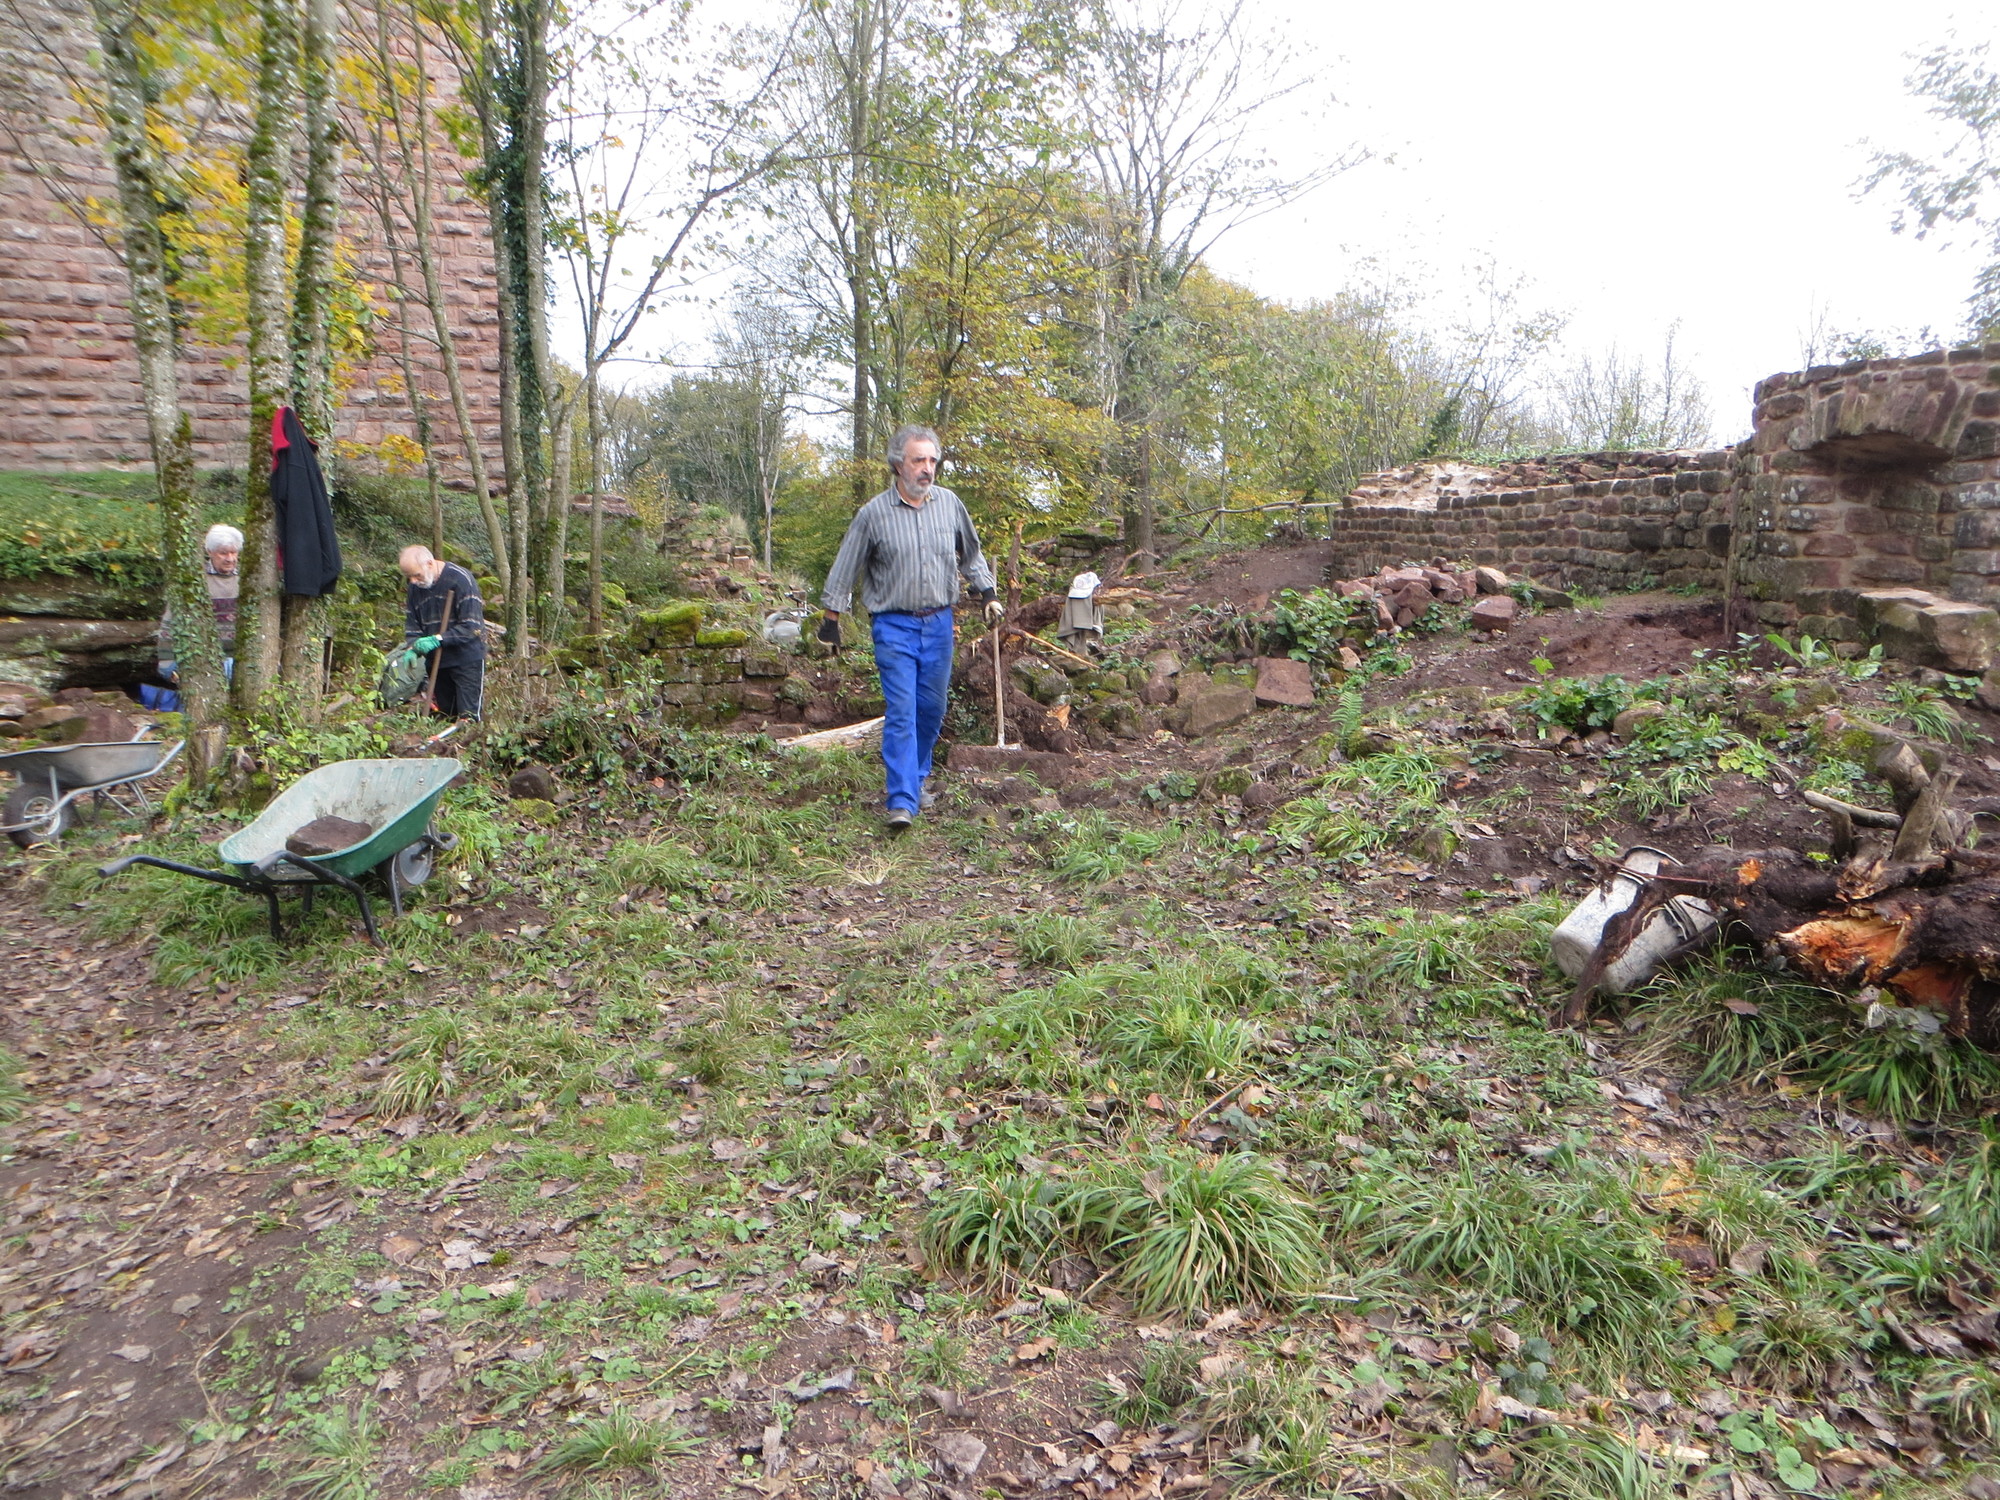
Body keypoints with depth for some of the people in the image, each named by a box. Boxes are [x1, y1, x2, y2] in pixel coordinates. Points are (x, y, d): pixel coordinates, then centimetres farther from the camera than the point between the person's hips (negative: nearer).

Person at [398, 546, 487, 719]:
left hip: (466, 660, -7)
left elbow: (471, 626, -20)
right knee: (444, 716, 13)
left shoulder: (460, 579, -16)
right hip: (437, 661, 7)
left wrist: (438, 639, -27)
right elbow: (412, 625, 10)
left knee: (468, 717, -10)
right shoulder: (415, 587, 5)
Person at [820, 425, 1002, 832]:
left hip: (939, 622, 4)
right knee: (900, 713, -10)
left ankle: (916, 779, 29)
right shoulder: (874, 513, -7)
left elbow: (971, 555, 19)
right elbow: (845, 570, 0)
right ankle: (901, 801, -11)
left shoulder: (950, 504, 3)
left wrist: (987, 594, 16)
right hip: (894, 626, -4)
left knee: (931, 709, 10)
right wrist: (831, 617, 1)